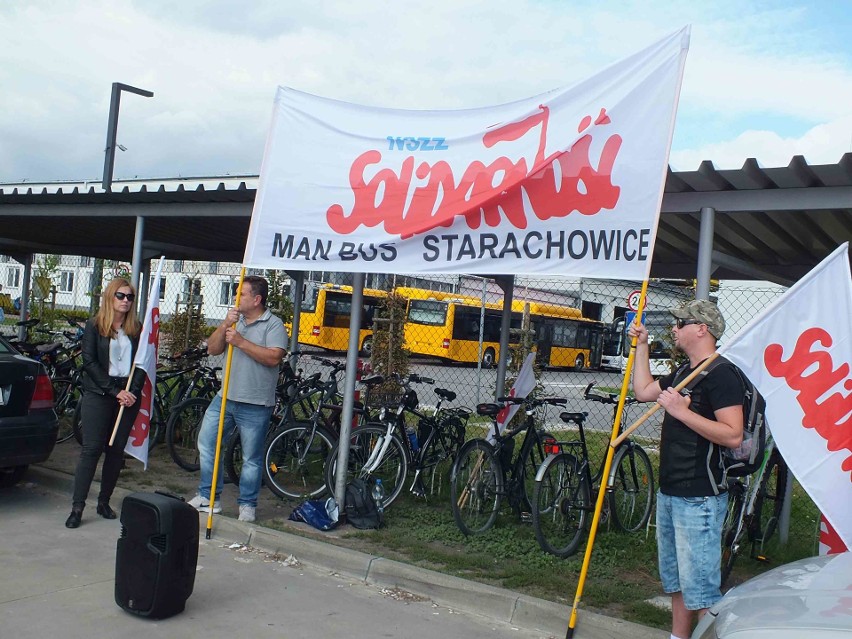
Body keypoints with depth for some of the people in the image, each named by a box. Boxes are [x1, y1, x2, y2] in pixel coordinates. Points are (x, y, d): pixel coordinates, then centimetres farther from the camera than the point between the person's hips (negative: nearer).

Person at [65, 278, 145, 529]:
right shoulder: (94, 325, 2)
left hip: (128, 394, 3)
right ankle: (77, 506, -3)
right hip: (99, 394, -3)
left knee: (117, 450, 5)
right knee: (92, 449, -6)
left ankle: (104, 501, 15)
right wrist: (115, 391, -12)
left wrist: (133, 391, -9)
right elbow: (90, 362, -5)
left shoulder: (137, 328, 9)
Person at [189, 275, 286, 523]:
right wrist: (225, 326, -8)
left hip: (255, 404, -6)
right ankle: (208, 497, 22)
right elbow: (213, 349, 8)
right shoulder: (235, 320, 13)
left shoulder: (274, 325, -7)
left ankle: (247, 505, 19)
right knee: (206, 443, 9)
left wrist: (241, 342, -21)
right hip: (225, 397, 7)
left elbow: (273, 357, -21)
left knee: (251, 458, 4)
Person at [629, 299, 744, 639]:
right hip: (670, 493, 10)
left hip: (699, 499, -10)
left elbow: (733, 435, -24)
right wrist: (641, 345, 23)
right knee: (676, 581, 19)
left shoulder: (721, 374, -16)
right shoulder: (683, 374, 15)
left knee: (700, 589, -7)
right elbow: (643, 390, 24)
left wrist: (682, 411, -25)